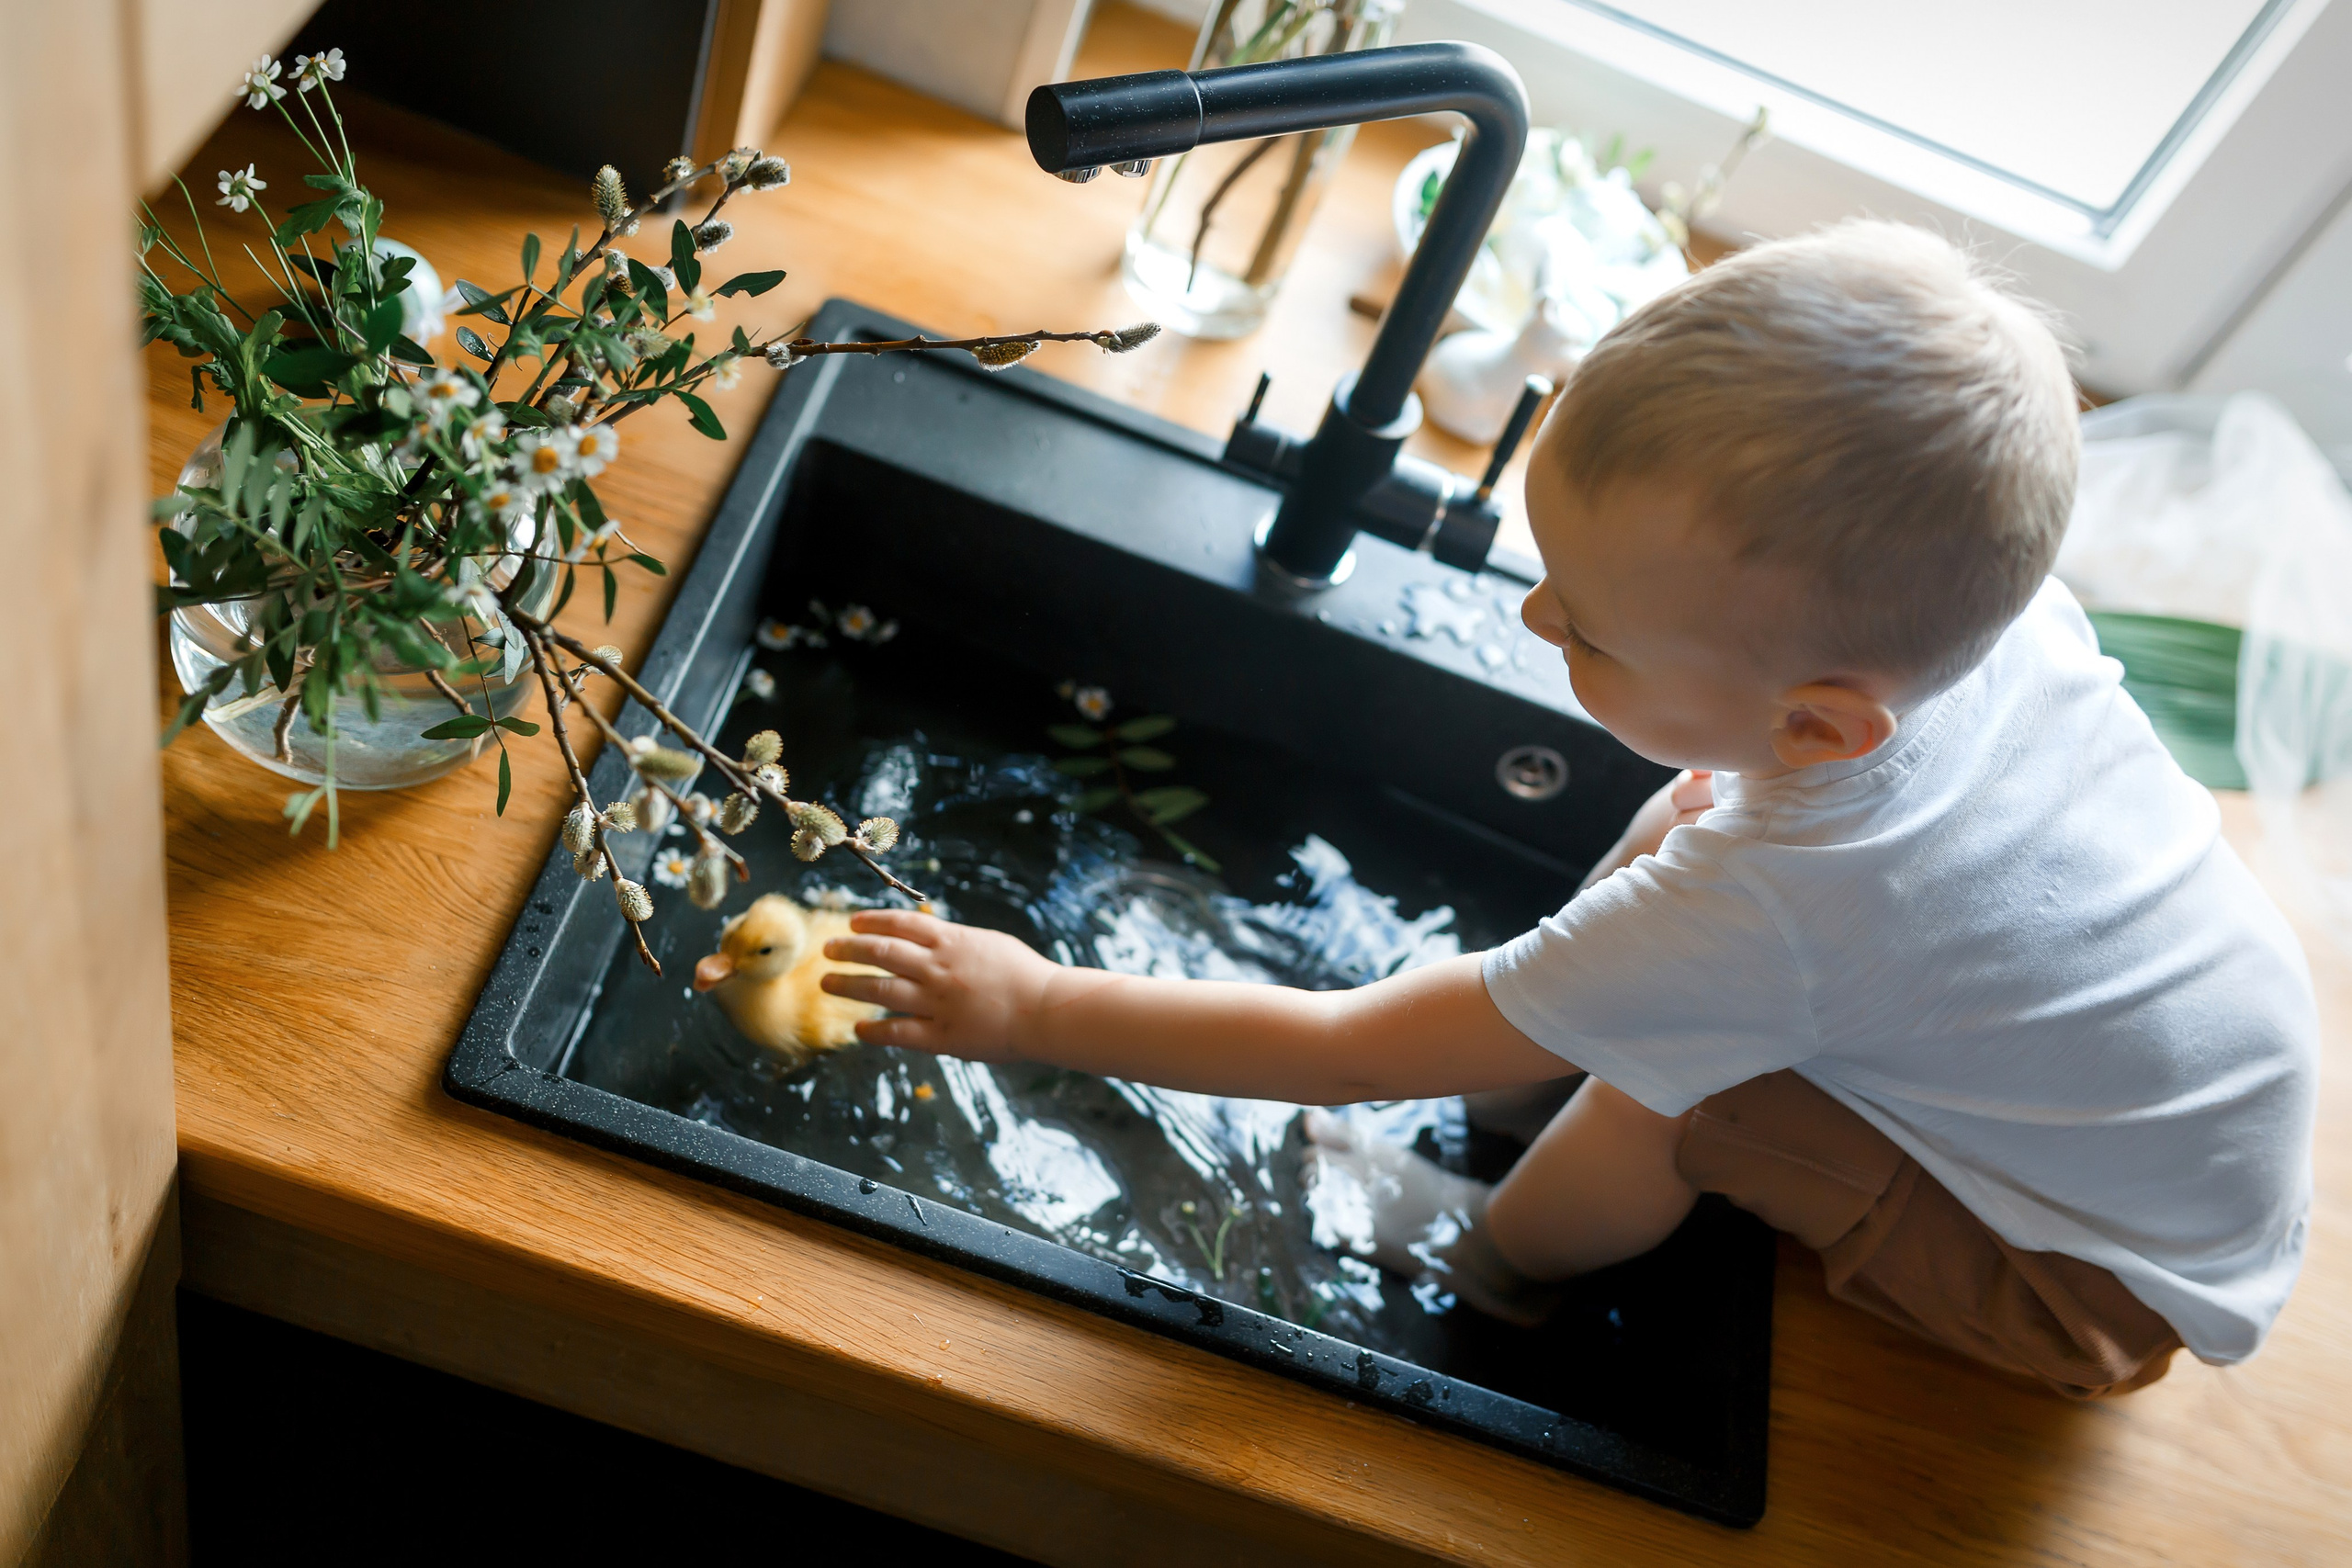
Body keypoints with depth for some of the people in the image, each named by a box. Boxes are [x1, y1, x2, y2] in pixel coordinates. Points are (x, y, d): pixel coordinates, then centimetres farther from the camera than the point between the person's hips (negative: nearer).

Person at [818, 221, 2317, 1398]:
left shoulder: (1759, 906, -41)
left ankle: (1496, 1258, 9)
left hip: (2110, 1281, -6)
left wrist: (1038, 1008, -22)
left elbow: (1356, 1051, -31)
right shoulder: (2007, 612, -22)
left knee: (1670, 1090, -23)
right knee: (1676, 816, -2)